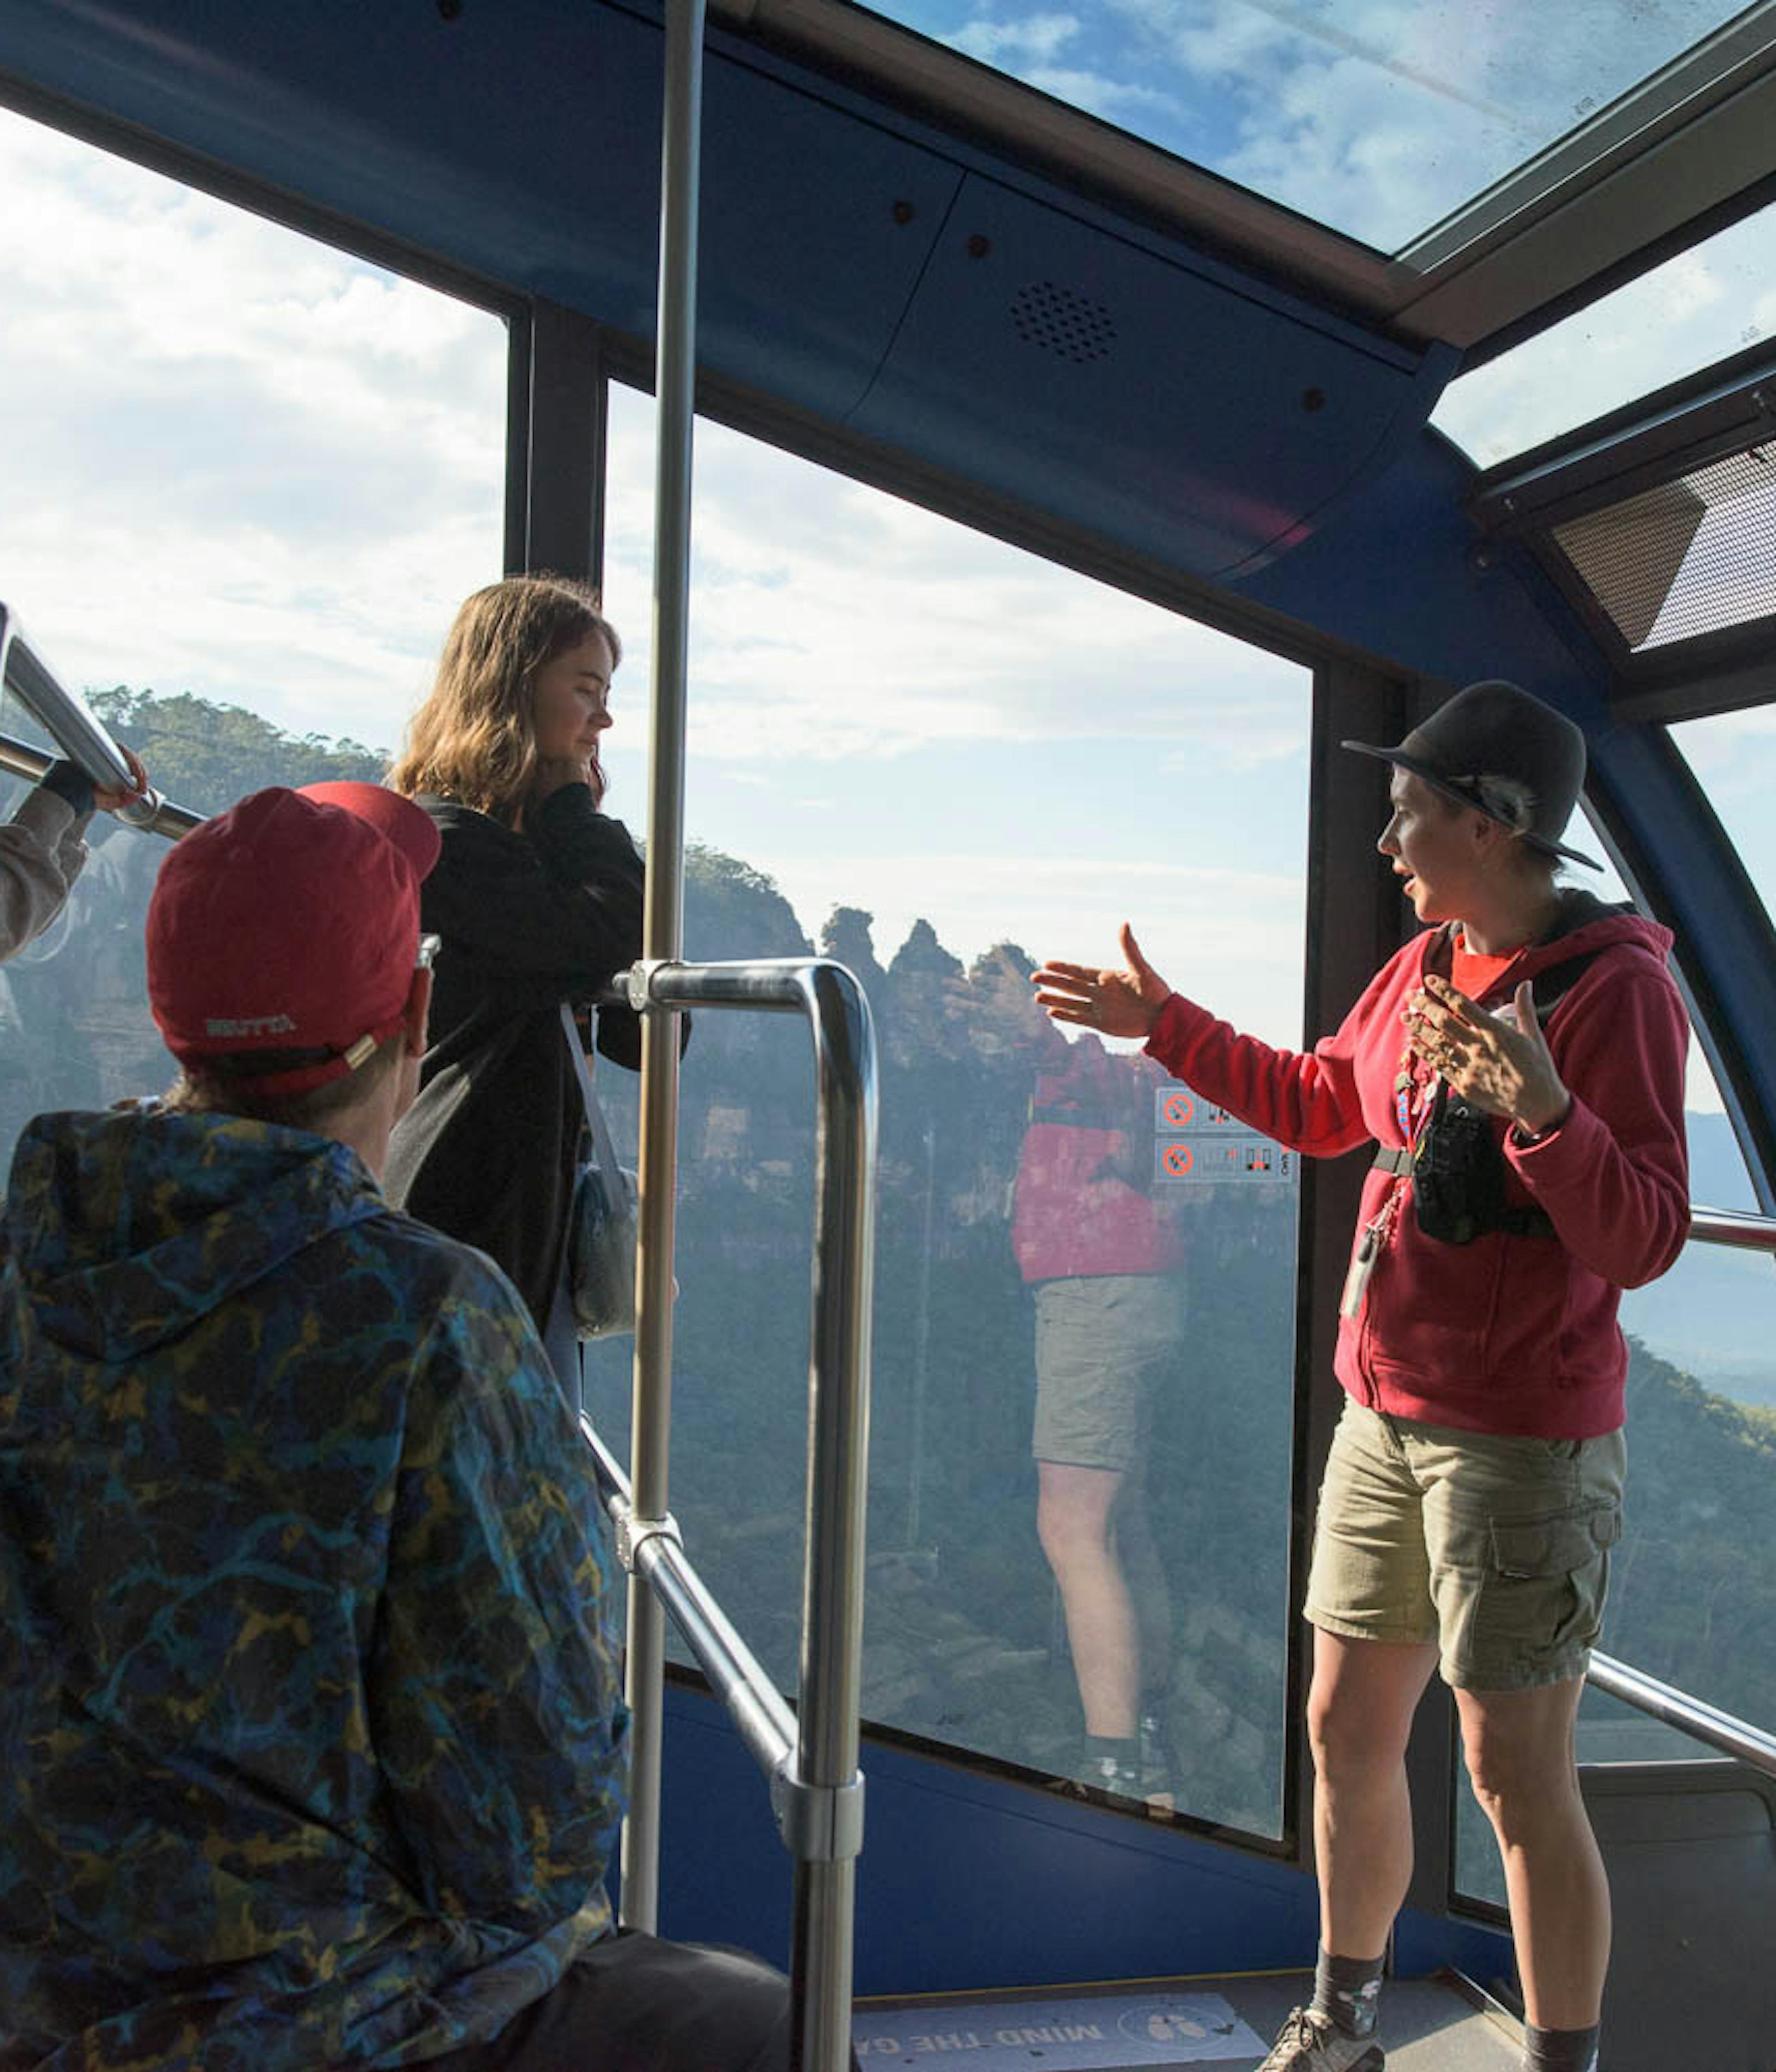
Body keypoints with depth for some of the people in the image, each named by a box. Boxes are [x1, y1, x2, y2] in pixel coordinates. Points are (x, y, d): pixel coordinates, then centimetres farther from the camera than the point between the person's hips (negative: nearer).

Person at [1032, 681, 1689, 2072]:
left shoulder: (1615, 984, -16)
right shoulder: (1430, 964, 8)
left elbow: (1643, 1240, -21)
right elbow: (1321, 1104, 23)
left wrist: (1539, 1107, -38)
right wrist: (1163, 1022, 24)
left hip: (1523, 1439, -8)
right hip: (1387, 1421, 8)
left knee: (1516, 1773, -1)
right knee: (1347, 1730, 17)